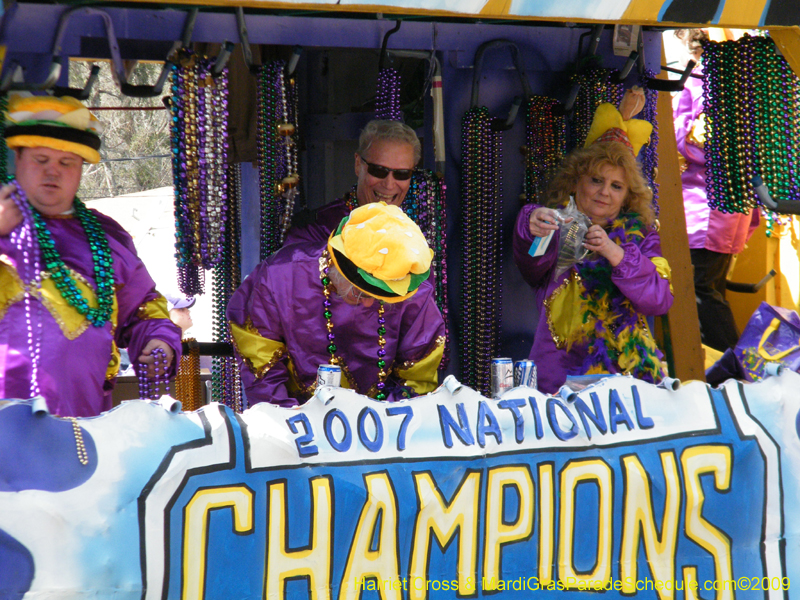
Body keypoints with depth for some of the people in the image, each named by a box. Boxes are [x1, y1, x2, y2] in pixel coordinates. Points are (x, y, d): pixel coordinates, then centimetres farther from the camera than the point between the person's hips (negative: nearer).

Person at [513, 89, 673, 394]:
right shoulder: (557, 226, 8)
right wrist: (532, 227, -37)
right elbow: (532, 261, -15)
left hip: (629, 374, 0)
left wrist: (616, 254, -17)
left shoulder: (639, 232, 12)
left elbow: (660, 300, -2)